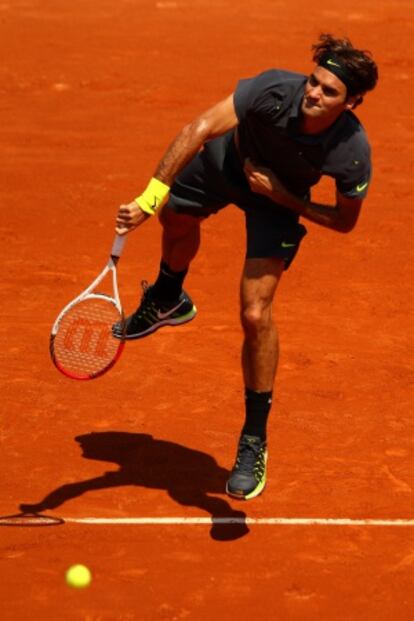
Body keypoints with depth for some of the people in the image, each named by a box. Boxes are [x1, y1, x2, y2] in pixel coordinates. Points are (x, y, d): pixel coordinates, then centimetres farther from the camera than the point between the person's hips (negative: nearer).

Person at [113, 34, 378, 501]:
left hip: (279, 200, -2)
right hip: (228, 161, 2)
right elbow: (200, 129, -43)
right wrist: (149, 198, -51)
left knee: (256, 315, -12)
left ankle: (254, 441, 5)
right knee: (175, 217, 29)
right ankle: (168, 300, 67)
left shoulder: (353, 154, -36)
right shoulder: (275, 90, -41)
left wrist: (284, 197, -29)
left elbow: (344, 221, -18)